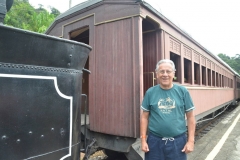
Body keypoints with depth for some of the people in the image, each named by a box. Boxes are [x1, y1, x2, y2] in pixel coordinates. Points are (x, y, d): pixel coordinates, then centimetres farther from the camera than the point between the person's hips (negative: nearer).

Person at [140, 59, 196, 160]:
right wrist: (143, 140, -1)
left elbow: (190, 117, 0)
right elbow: (144, 117, 1)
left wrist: (191, 140, -3)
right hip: (155, 141, 1)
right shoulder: (150, 92, -2)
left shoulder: (182, 91, -3)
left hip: (178, 141, 0)